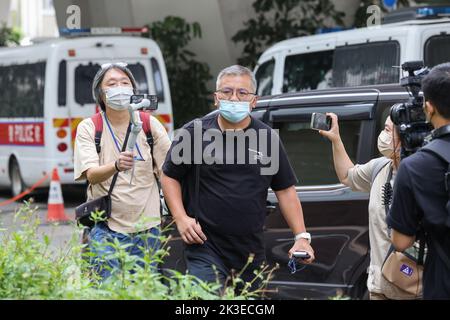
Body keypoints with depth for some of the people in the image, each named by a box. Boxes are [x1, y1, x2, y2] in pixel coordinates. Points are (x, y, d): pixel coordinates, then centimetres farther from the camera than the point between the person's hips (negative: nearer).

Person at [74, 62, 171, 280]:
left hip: (146, 228, 2)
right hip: (106, 229, -2)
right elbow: (91, 174, -16)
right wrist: (116, 166, -37)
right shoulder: (88, 128, -2)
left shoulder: (150, 124, 3)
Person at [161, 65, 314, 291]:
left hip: (251, 252, 3)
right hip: (205, 247, -3)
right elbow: (169, 175, 8)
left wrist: (301, 237, 3)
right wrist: (180, 218, -6)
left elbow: (285, 190, 11)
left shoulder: (267, 138, 7)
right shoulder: (196, 132, 0)